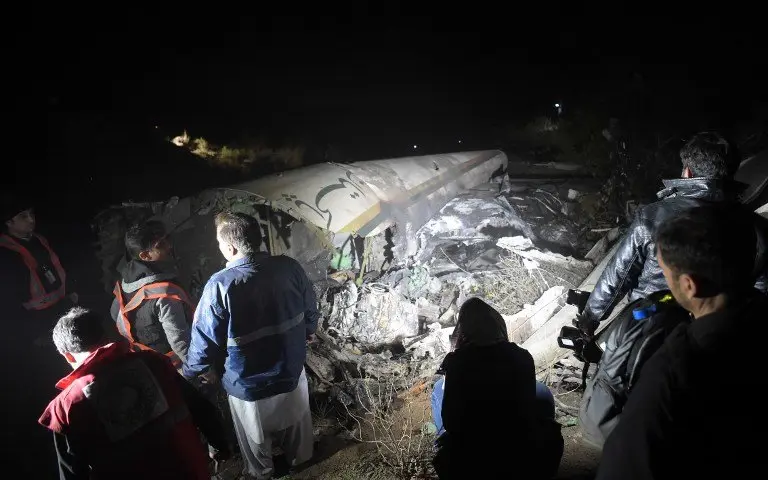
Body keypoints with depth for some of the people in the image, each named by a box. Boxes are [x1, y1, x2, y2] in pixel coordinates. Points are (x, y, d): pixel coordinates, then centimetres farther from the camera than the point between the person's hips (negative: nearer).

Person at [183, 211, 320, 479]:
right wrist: (308, 332, 21)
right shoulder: (289, 267, -16)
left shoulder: (220, 285, -28)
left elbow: (204, 338, -18)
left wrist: (192, 371, 2)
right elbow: (311, 309, -1)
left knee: (255, 437, 27)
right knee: (296, 421, 32)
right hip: (291, 371, 4)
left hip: (248, 384, -3)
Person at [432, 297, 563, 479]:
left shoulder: (456, 363, -16)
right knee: (542, 393, 25)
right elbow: (528, 408, 5)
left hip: (466, 464, 0)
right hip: (522, 459, 1)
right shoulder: (521, 357, -11)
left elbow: (449, 423, -8)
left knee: (440, 388, 22)